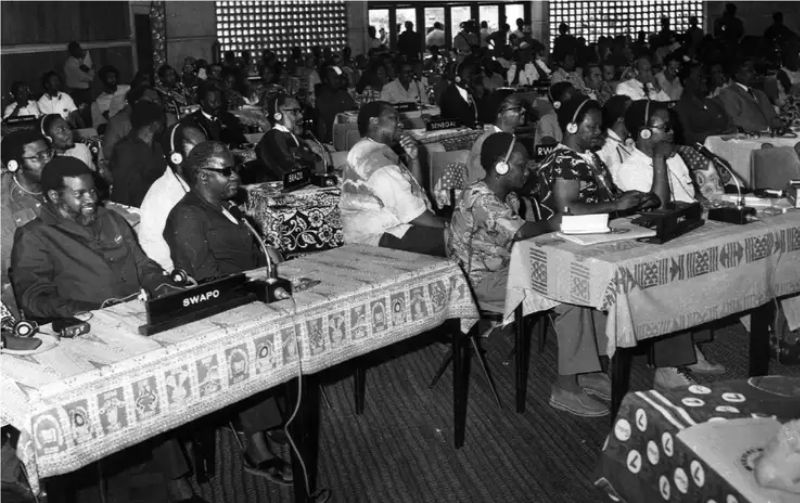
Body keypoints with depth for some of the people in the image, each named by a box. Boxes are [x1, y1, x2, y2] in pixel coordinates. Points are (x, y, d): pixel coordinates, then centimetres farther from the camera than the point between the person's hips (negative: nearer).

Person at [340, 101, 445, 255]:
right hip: (380, 237, -11)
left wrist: (413, 159, 5)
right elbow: (412, 212, -22)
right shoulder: (373, 158, -16)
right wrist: (445, 225, -15)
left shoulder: (382, 151, 19)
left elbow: (413, 190, 19)